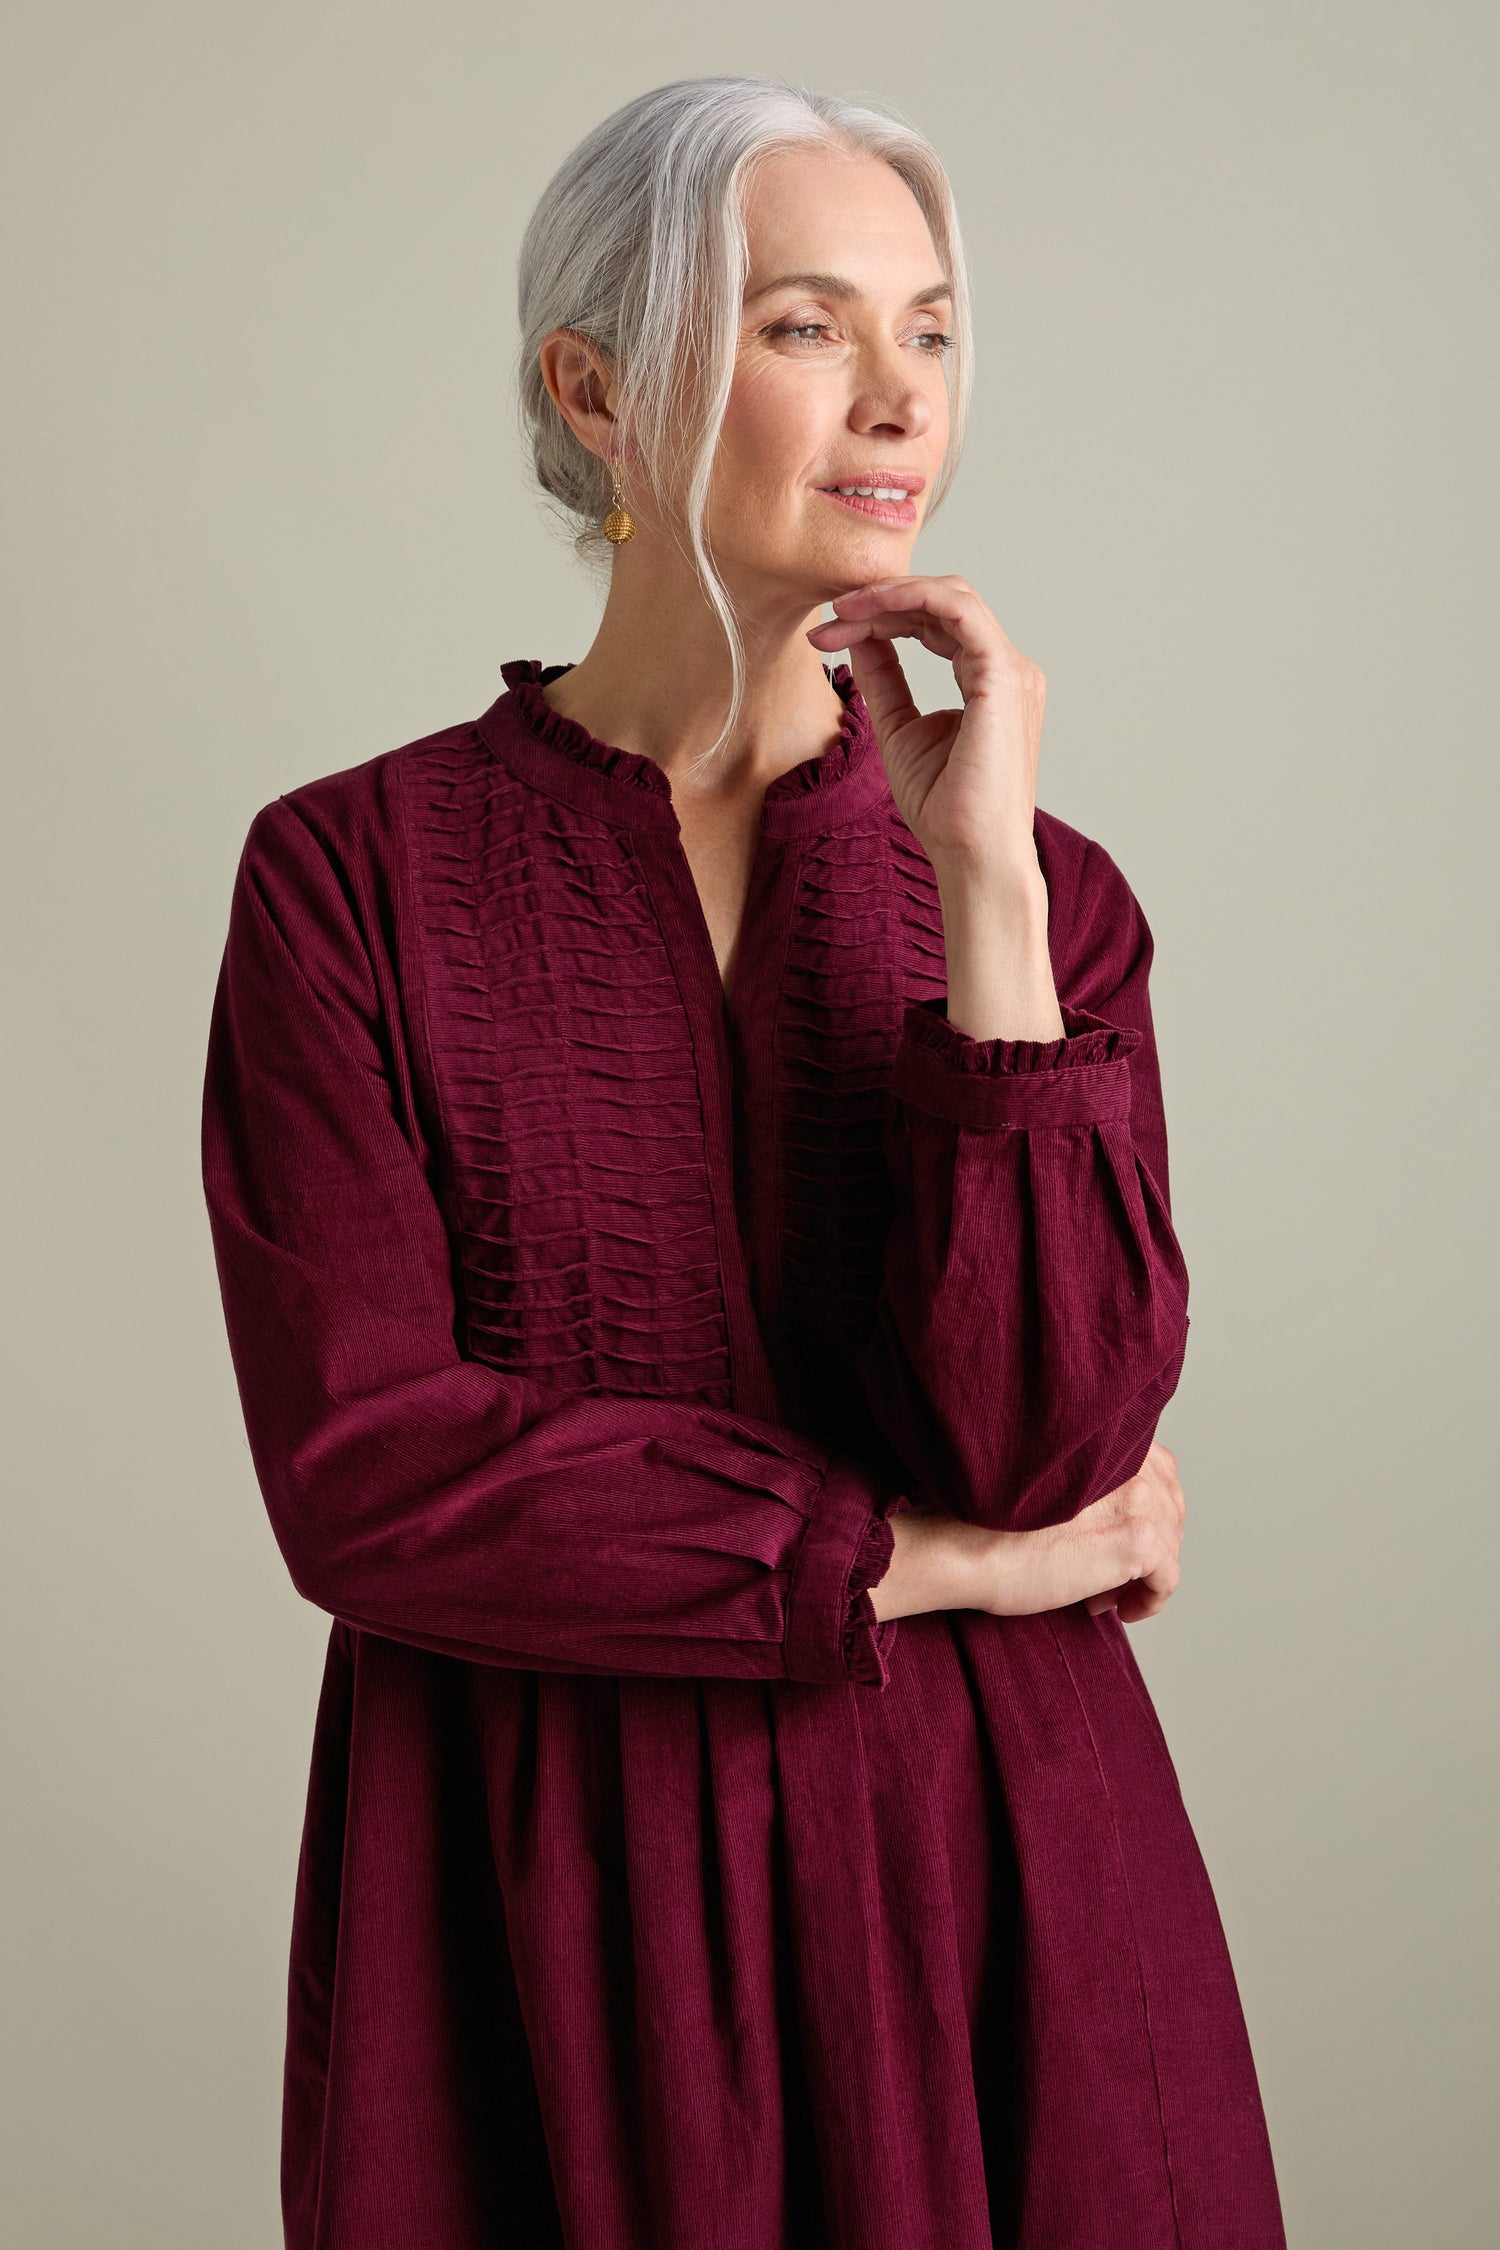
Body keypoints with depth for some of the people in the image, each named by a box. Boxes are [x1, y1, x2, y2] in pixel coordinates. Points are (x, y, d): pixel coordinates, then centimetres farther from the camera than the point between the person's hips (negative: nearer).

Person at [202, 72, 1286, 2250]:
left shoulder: (1051, 892, 2)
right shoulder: (352, 871, -5)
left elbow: (1049, 1448, -11)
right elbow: (363, 1469, -13)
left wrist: (982, 885, -16)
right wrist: (915, 1559, -9)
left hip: (980, 1883, 2)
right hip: (539, 1907, -2)